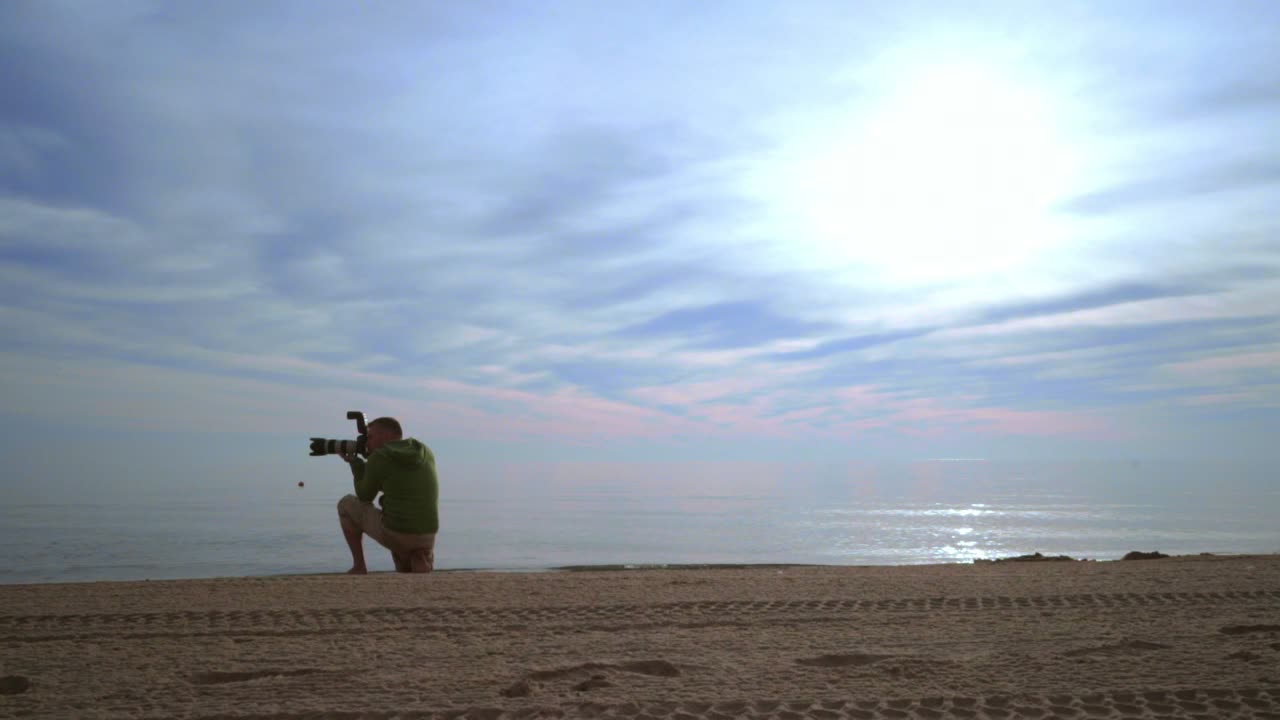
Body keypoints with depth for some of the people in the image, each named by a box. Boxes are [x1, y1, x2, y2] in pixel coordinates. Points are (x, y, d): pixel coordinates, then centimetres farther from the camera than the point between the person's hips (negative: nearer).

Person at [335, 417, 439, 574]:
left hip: (394, 534, -4)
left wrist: (354, 462, 20)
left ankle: (359, 567, 18)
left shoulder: (378, 457, -6)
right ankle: (419, 562, -1)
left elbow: (365, 497, 8)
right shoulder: (426, 453, 10)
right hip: (427, 537, 4)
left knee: (347, 505, 21)